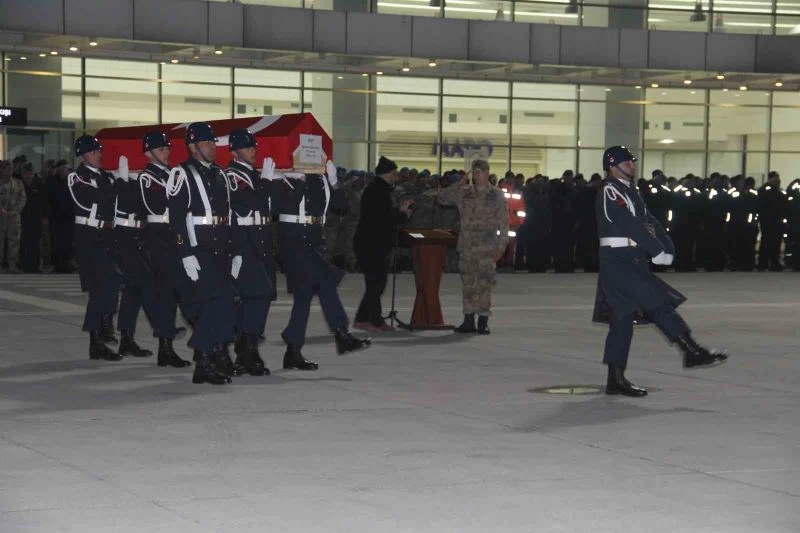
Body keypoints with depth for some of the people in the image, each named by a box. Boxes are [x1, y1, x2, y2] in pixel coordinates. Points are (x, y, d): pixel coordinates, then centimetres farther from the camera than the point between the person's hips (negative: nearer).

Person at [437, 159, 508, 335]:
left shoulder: (497, 195, 2)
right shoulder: (464, 192, 11)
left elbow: (503, 223, 1)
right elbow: (442, 198, 5)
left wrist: (501, 246, -5)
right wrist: (461, 183, 1)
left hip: (487, 247, -3)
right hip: (467, 246, 3)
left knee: (484, 283, -6)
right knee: (467, 283, 4)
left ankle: (483, 321, 0)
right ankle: (469, 320, 9)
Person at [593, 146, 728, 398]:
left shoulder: (630, 191, 19)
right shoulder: (610, 191, -11)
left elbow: (649, 221, 12)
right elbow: (630, 225, -19)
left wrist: (667, 248, -3)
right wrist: (657, 252, -19)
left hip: (632, 261, 10)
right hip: (617, 261, -10)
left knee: (624, 318, 8)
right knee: (658, 303, -13)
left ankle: (616, 379, 10)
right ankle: (692, 351, -11)